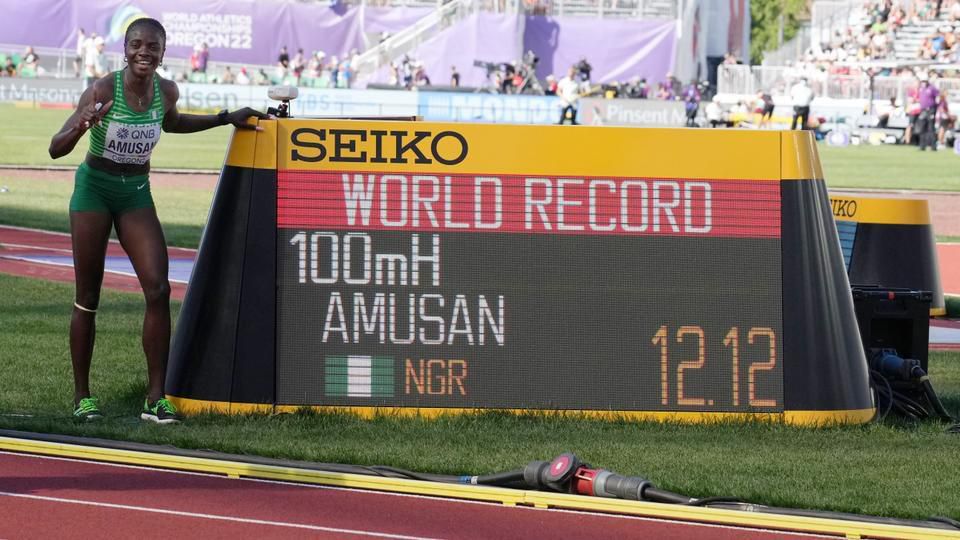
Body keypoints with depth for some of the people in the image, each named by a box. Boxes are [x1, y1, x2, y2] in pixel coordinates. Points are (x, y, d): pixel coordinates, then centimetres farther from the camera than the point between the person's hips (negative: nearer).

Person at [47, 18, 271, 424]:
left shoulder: (166, 93, -6)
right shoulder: (102, 91, -20)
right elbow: (55, 149, -21)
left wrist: (227, 118, 15)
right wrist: (82, 126, -41)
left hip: (137, 194, 4)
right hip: (94, 189, -4)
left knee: (158, 289, -11)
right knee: (88, 298, 1)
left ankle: (156, 398, -7)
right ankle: (82, 396, 13)